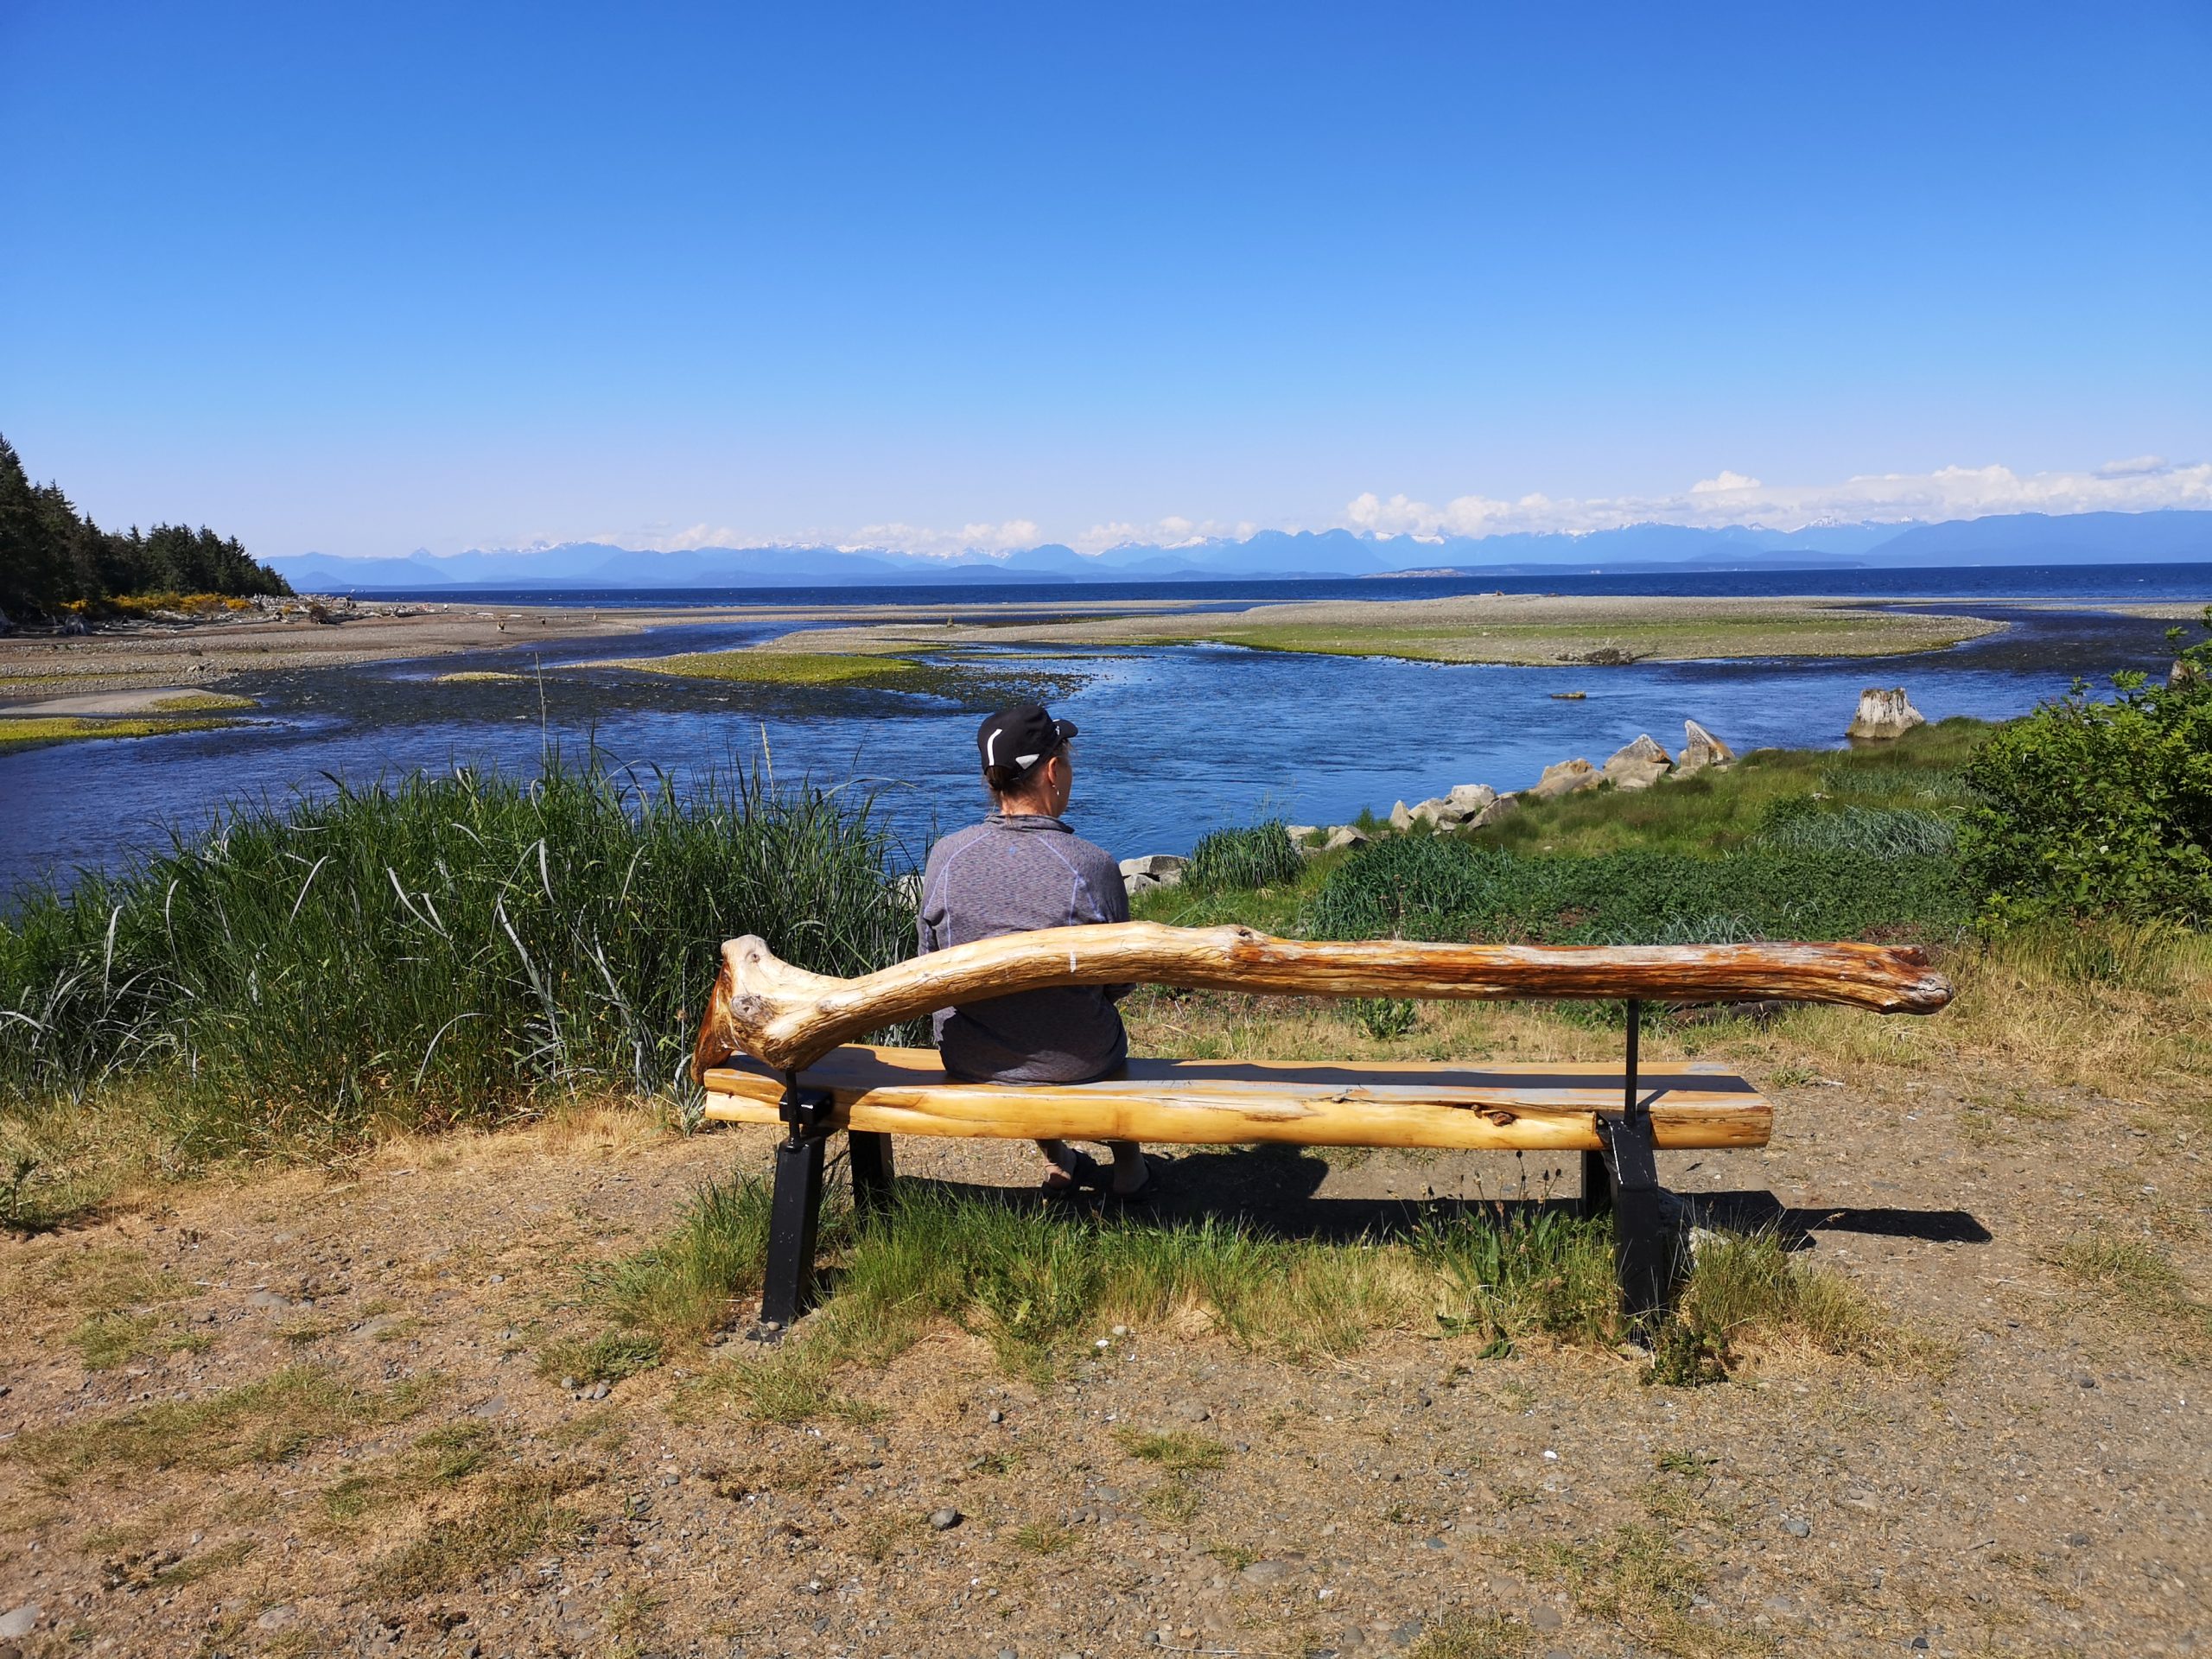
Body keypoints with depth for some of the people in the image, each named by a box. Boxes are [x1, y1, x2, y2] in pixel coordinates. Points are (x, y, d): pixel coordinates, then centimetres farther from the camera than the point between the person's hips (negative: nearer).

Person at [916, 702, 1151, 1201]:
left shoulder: (944, 855, -14)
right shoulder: (1092, 866, -21)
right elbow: (1119, 985, -9)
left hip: (966, 1063, 2)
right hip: (1076, 1068, -2)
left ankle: (1058, 1166, 52)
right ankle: (1129, 1169, 52)